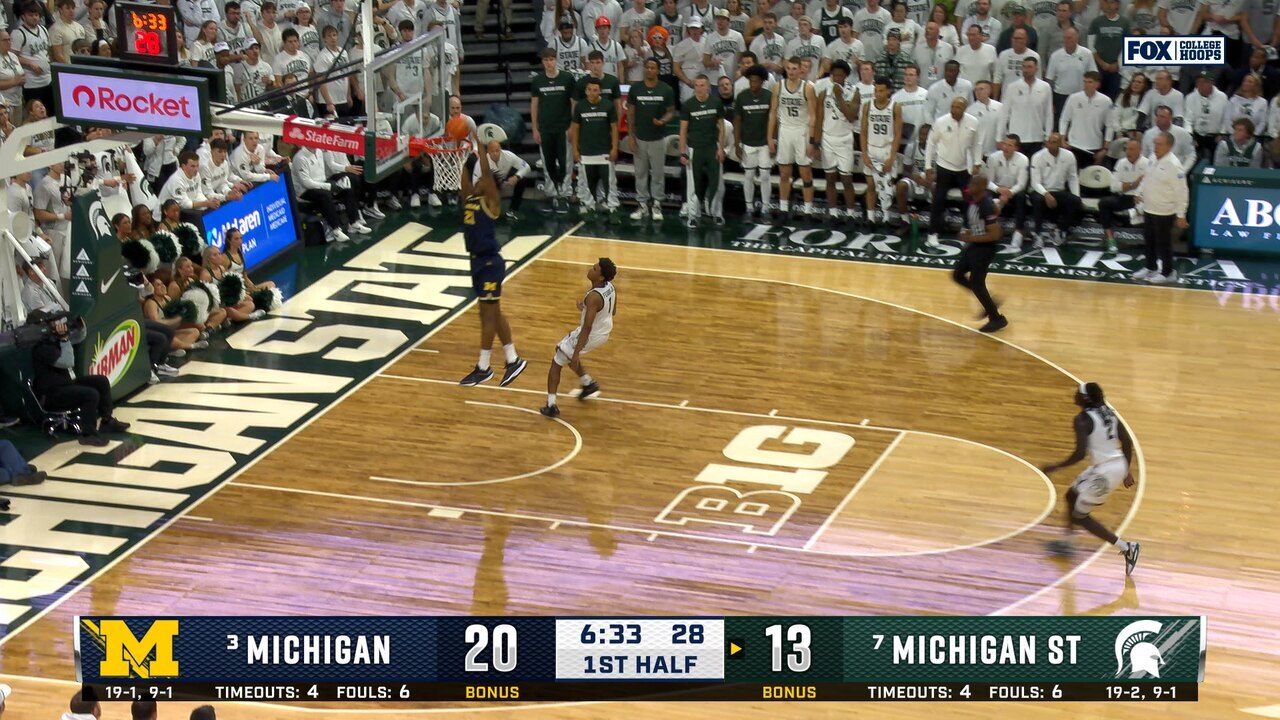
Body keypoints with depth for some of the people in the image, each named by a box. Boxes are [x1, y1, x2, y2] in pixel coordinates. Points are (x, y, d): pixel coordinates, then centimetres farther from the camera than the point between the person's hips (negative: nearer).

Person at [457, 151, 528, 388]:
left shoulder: (491, 200, -11)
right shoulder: (469, 196, 9)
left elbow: (486, 173, -20)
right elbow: (465, 171, 7)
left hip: (490, 262, -9)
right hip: (477, 261, 9)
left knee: (488, 313, -2)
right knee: (493, 312, 13)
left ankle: (483, 368, 3)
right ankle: (513, 360, 22)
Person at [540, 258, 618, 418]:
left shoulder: (593, 297, -32)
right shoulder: (611, 287, -7)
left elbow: (587, 328, -31)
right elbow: (613, 312, 10)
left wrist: (576, 354, -28)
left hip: (590, 336, -8)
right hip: (604, 332, 8)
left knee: (556, 363, 8)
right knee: (563, 349, 31)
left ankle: (551, 406, 5)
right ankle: (589, 383, 33)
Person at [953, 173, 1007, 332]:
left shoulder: (987, 207, -27)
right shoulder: (972, 200, 0)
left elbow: (995, 235, -26)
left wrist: (971, 238, -24)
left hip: (985, 247, -9)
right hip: (974, 244, 9)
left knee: (976, 283, -4)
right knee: (958, 275, 13)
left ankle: (997, 319, 12)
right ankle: (989, 304, 25)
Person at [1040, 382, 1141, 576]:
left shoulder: (1083, 419, -17)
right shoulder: (1108, 412, 6)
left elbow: (1080, 453, -25)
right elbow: (1127, 441, 9)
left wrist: (1055, 467, -13)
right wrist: (1126, 470, 19)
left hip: (1104, 472, -9)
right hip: (1119, 465, 9)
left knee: (1080, 516, 9)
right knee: (1072, 495, 27)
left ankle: (1126, 548, 5)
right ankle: (1066, 543, 41)